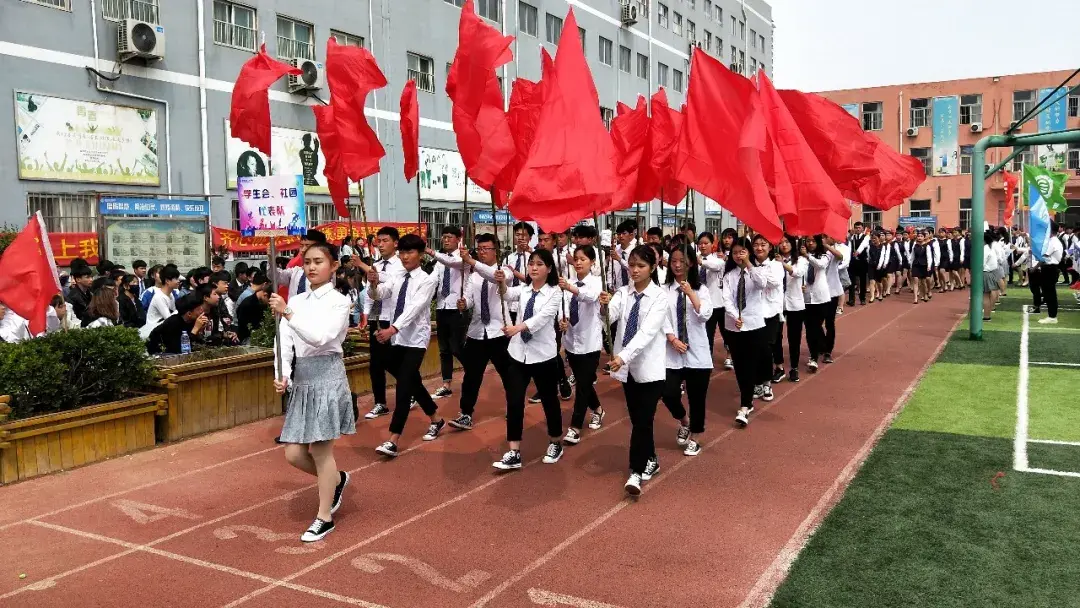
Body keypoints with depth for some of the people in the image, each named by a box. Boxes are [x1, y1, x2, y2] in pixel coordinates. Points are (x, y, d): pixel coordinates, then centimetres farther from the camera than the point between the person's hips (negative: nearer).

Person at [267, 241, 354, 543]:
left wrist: (288, 314, -29)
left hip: (326, 376, -6)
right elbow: (285, 343, 1)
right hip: (301, 378, 6)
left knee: (320, 450, -1)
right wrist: (281, 376, -15)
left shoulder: (339, 302, -7)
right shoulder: (295, 301, 9)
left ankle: (324, 518, 14)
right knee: (294, 454, 6)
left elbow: (320, 337, -22)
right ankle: (337, 479, 35)